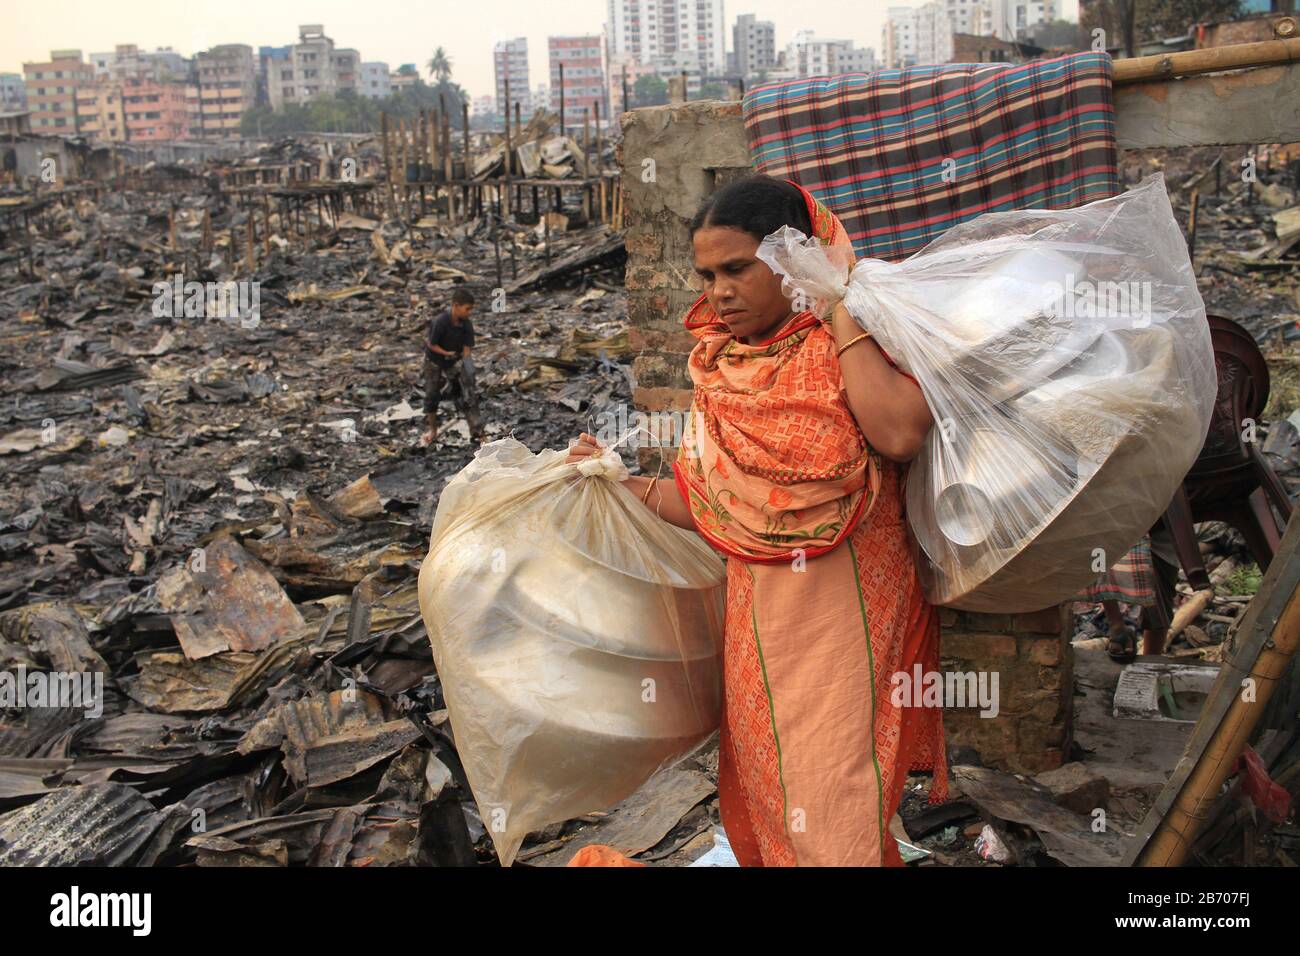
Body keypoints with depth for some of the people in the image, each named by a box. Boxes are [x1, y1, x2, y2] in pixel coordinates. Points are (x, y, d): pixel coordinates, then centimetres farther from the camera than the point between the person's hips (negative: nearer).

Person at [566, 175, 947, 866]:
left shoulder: (857, 338, -8)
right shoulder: (720, 370, 8)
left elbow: (900, 433, -30)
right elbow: (715, 507, 12)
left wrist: (840, 315, -21)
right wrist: (622, 481, 3)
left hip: (846, 619, -6)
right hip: (756, 620, 6)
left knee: (832, 816, -3)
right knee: (759, 812, 17)